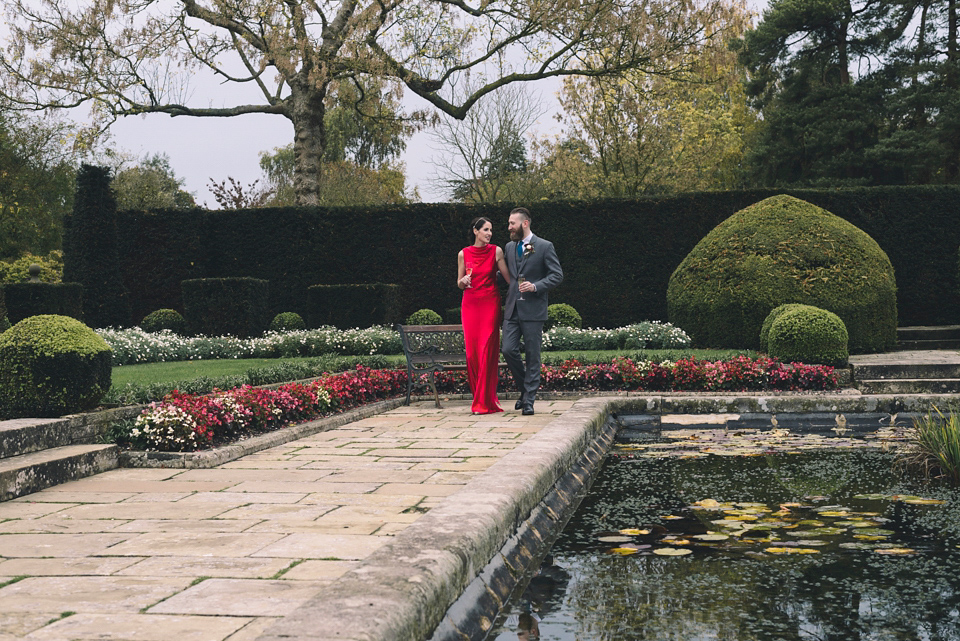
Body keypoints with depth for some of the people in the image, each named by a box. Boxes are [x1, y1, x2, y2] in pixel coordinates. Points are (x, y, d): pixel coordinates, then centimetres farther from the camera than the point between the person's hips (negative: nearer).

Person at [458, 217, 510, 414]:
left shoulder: (496, 251, 2)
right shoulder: (463, 254, 6)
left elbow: (509, 277, 4)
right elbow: (459, 283, 13)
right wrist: (463, 281, -8)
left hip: (490, 304, -2)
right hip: (470, 304, 2)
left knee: (487, 351, -8)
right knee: (472, 352, -2)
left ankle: (485, 402, -5)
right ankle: (479, 397, 14)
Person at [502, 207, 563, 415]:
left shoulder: (545, 247, -2)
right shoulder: (509, 247, 15)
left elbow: (557, 275, -5)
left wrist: (536, 286, -17)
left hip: (533, 310, -5)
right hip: (512, 309, 5)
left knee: (532, 356, -1)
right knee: (508, 350, -4)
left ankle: (529, 400, 6)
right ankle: (525, 388, 17)